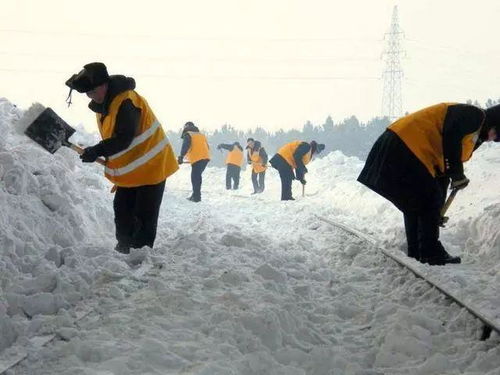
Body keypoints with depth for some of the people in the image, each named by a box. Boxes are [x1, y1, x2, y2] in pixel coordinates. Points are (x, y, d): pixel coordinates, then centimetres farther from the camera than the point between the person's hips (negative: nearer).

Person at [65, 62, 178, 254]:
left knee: (144, 215, -6)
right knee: (122, 210, 14)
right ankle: (124, 249, 24)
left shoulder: (126, 101, -25)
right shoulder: (103, 103, 7)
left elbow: (124, 139, -28)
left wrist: (98, 151, -30)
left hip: (151, 165, -10)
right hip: (129, 169, 10)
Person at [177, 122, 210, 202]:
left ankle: (196, 197, -8)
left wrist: (181, 157, -19)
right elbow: (207, 147, 26)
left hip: (197, 159, -7)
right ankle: (196, 195, 20)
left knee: (195, 177, -4)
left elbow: (185, 146, -13)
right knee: (197, 175, 17)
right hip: (206, 157, 7)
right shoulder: (201, 135, 25)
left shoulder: (187, 135, 3)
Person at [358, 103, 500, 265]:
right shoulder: (474, 115, -4)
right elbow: (451, 137, -23)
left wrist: (437, 213, 22)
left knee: (415, 205, 16)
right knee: (428, 201, -6)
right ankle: (431, 253, -1)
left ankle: (416, 254, 22)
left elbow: (441, 168, 24)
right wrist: (458, 175, -16)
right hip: (407, 146, -11)